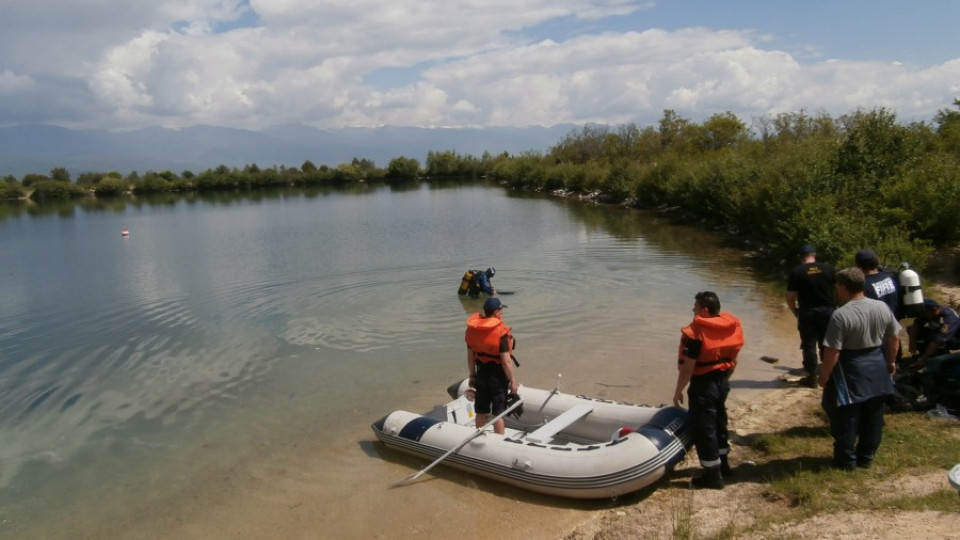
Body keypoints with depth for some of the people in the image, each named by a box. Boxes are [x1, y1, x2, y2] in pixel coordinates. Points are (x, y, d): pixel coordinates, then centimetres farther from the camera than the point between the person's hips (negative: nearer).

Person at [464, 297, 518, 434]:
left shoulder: (473, 329, -2)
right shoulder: (500, 331, -20)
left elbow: (470, 356, 5)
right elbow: (506, 361, -21)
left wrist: (472, 375, 15)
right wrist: (513, 380, -12)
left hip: (481, 372, 6)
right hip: (497, 374, -6)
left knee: (481, 410, 17)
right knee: (498, 412, 5)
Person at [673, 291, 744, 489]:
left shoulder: (696, 332, -22)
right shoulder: (732, 327, 1)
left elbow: (687, 367, -21)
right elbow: (733, 360, 10)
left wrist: (678, 391, -10)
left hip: (703, 384, -8)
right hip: (722, 381, 8)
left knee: (704, 428, 3)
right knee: (719, 421, 23)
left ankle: (713, 475, 10)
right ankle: (722, 463, 39)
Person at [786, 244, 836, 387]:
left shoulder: (796, 272, -6)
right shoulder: (828, 269, 1)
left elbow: (790, 298, -6)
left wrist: (796, 312, 9)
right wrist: (833, 307, 15)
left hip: (807, 313, -3)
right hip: (827, 311, 3)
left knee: (809, 345, 6)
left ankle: (812, 377, 10)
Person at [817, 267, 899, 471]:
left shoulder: (841, 315, -23)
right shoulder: (882, 307, -2)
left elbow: (832, 351, -21)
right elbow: (893, 338, 9)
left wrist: (824, 375, -9)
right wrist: (891, 361, 23)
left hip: (851, 372, -6)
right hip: (877, 368, 7)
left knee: (846, 419, 7)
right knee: (873, 417, 17)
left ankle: (846, 460, 17)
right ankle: (867, 457, 29)